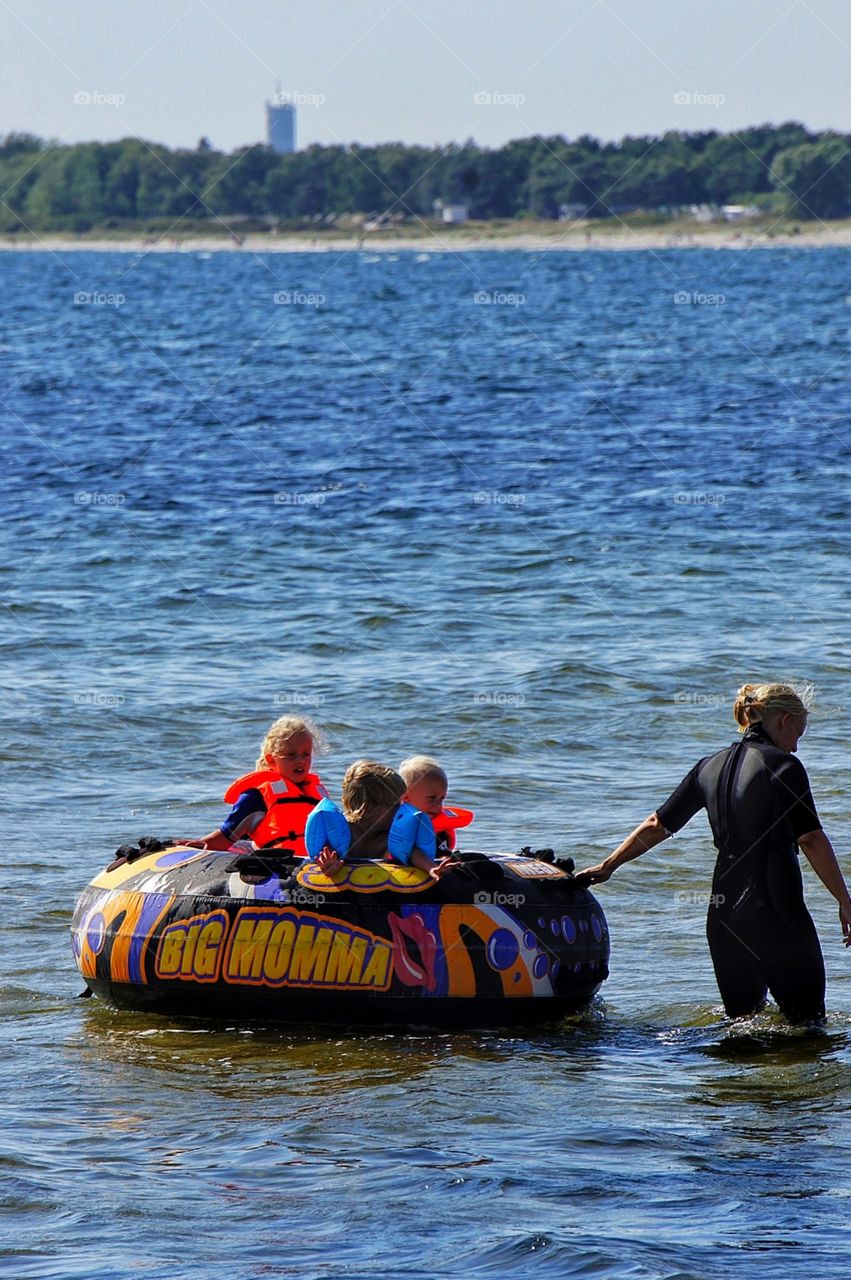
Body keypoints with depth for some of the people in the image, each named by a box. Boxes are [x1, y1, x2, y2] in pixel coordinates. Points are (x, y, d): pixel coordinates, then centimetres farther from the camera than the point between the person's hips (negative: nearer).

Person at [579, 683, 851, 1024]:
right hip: (777, 912, -7)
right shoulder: (782, 766, -8)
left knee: (742, 1018, 20)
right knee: (806, 1022, -3)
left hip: (723, 913, 7)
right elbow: (812, 840, -12)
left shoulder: (711, 767, 12)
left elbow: (656, 825, 19)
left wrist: (608, 865, 31)